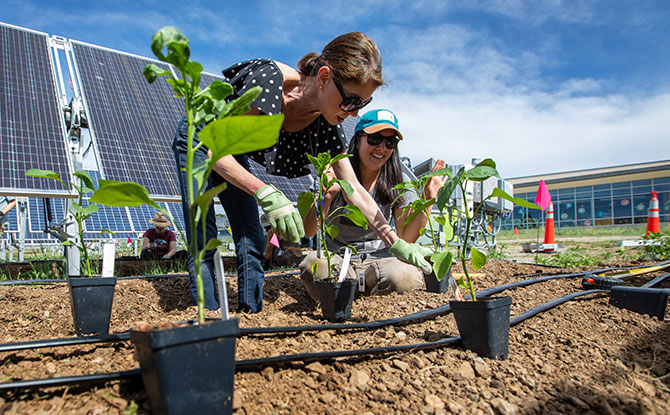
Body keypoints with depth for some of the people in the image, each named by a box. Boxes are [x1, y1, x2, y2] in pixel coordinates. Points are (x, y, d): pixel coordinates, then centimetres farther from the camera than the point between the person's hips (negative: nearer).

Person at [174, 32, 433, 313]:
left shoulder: (327, 124, -20)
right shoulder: (270, 80, -39)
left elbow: (354, 189, -14)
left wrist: (397, 243, -19)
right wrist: (265, 194, -48)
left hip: (235, 156, 5)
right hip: (200, 141, -5)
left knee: (252, 243, -2)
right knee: (204, 245, -11)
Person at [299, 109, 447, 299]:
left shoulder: (400, 183, -2)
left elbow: (406, 238, -4)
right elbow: (309, 231, -12)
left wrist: (427, 200, -13)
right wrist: (327, 196, -28)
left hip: (379, 258, 1)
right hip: (337, 257, -1)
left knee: (408, 277, -32)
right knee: (314, 265, -35)